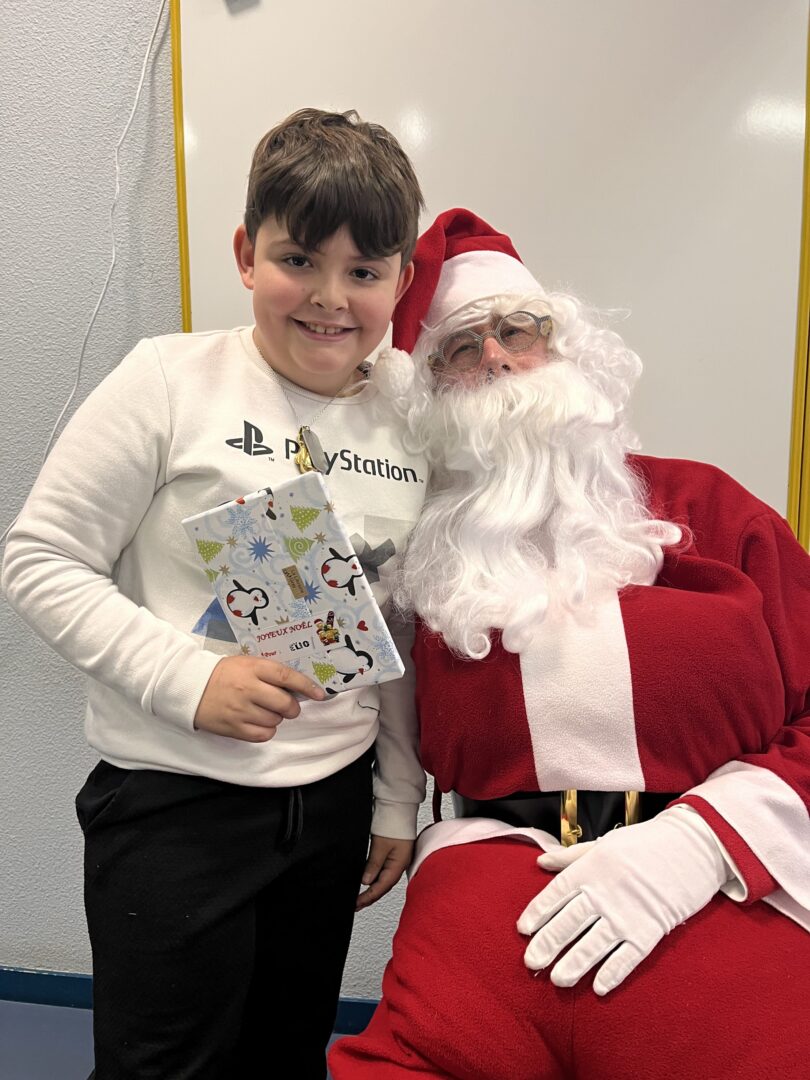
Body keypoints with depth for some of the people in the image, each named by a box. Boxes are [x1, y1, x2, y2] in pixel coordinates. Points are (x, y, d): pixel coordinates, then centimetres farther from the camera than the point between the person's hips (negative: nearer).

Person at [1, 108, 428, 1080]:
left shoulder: (409, 427, 1)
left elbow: (402, 636, 7)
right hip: (174, 804, -4)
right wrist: (184, 678, -21)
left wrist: (398, 801, 10)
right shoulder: (172, 381, -12)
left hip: (335, 803, 5)